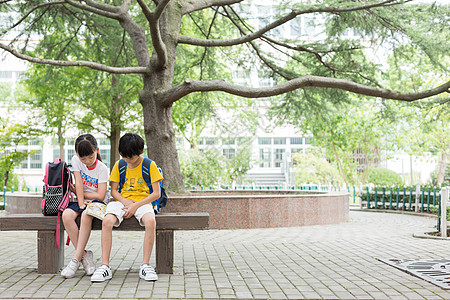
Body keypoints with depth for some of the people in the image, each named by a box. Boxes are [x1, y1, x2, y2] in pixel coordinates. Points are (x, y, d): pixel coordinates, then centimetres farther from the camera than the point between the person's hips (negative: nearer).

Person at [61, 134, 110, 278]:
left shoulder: (102, 169, -12)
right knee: (66, 215, -29)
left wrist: (78, 192, -9)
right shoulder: (76, 160, -1)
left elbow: (100, 195, -16)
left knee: (86, 215, -37)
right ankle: (84, 255, -22)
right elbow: (79, 184, -7)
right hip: (82, 199, 4)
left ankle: (76, 259, -31)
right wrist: (81, 202, -19)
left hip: (98, 201, -4)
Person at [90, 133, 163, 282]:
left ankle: (145, 266, -26)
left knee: (151, 222, -37)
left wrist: (136, 205, -14)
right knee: (107, 221, -31)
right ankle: (105, 267, -27)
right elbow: (113, 191, 10)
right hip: (122, 201, 2)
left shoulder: (149, 165, -1)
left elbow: (156, 193, -4)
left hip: (142, 202, -2)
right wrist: (127, 203, -10)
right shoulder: (119, 165, 8)